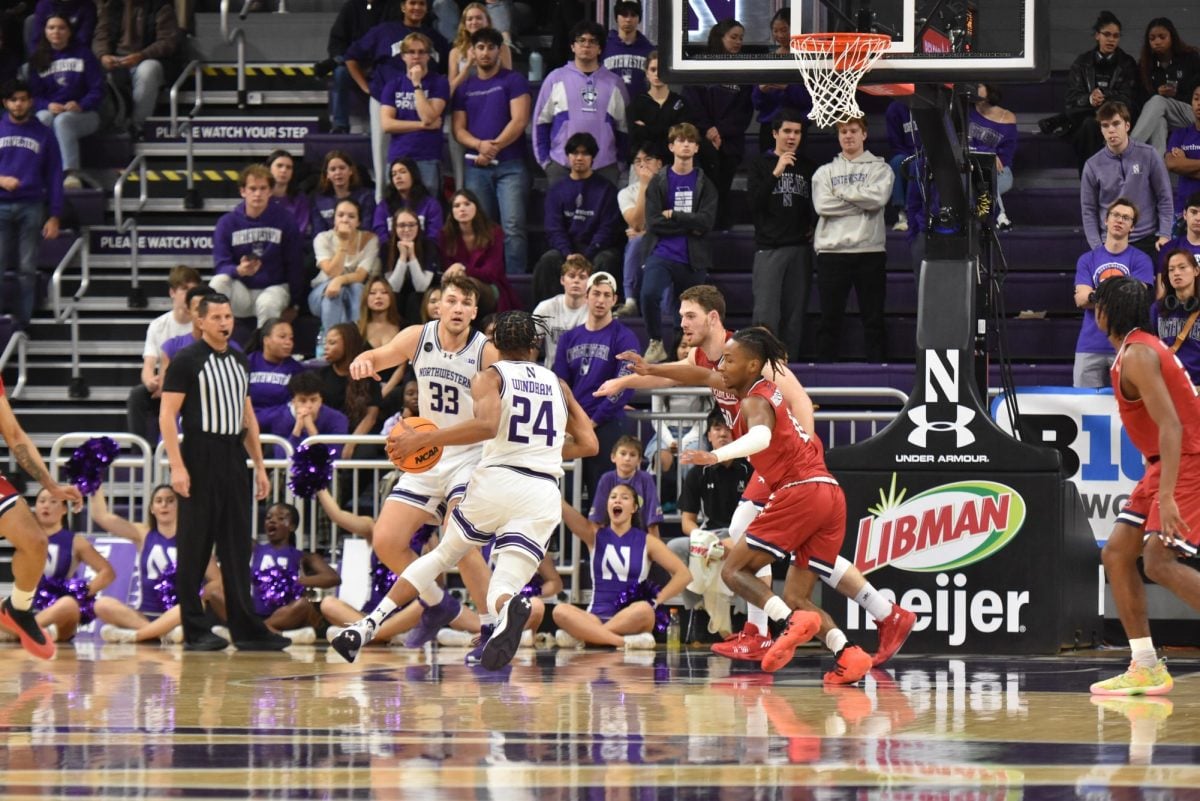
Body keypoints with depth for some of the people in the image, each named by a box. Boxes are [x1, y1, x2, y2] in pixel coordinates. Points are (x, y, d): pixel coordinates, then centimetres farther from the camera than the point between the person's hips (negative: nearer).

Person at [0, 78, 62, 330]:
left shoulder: (44, 135, 7)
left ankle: (22, 324, 2)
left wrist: (54, 216, 0)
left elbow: (54, 177, 7)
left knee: (27, 270, 0)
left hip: (31, 208, 0)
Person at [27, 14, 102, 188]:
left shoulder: (83, 54, 8)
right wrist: (48, 106, -14)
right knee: (42, 119, -35)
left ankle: (71, 174, -51)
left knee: (62, 120, -37)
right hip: (49, 111, 2)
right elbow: (34, 94, 9)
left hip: (82, 113, -2)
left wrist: (81, 105, -18)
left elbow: (98, 89, 1)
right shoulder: (38, 59, 15)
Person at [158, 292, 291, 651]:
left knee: (238, 548, 6)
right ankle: (195, 631, 1)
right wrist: (177, 467, -18)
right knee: (194, 549, -3)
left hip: (234, 459, 6)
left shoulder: (239, 361, 16)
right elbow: (167, 415, -10)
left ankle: (246, 628, 7)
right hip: (200, 462, -6)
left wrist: (259, 466, 16)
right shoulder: (186, 361, -5)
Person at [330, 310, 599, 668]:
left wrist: (422, 439, -10)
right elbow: (588, 444, 18)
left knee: (442, 556, 22)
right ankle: (508, 608, -44)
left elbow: (487, 425, -14)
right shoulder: (557, 385, 20)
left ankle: (368, 626, 15)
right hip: (543, 494, 1)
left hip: (495, 481, -1)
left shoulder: (490, 377, 6)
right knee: (503, 587, -3)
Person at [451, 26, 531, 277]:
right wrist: (480, 145, -11)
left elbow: (519, 120, -5)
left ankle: (515, 279, -15)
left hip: (510, 165, -4)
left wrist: (494, 146, -15)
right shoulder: (464, 87, 15)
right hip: (476, 168, 4)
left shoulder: (513, 81, 4)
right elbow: (458, 129, 9)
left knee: (513, 226, -14)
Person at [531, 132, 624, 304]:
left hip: (598, 249, -2)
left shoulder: (606, 188, 3)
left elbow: (608, 229, -4)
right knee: (548, 260, -28)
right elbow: (554, 230, 2)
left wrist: (586, 257, -17)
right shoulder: (556, 191, 11)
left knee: (605, 261, -35)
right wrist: (569, 256, -17)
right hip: (567, 248, 2)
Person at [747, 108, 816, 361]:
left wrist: (814, 228, 6)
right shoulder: (761, 164, 5)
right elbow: (754, 202, -8)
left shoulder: (808, 167, 12)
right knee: (766, 314, -12)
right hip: (769, 248, -3)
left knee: (795, 315, 2)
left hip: (800, 249, 3)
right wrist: (776, 173, -17)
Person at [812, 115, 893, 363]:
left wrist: (842, 191, -3)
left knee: (873, 319, 0)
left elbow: (878, 197, -10)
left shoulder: (879, 168, 10)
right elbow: (822, 204, -3)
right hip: (832, 251, 1)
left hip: (870, 250, -1)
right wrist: (861, 201, -7)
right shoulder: (825, 172, 15)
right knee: (830, 319, 1)